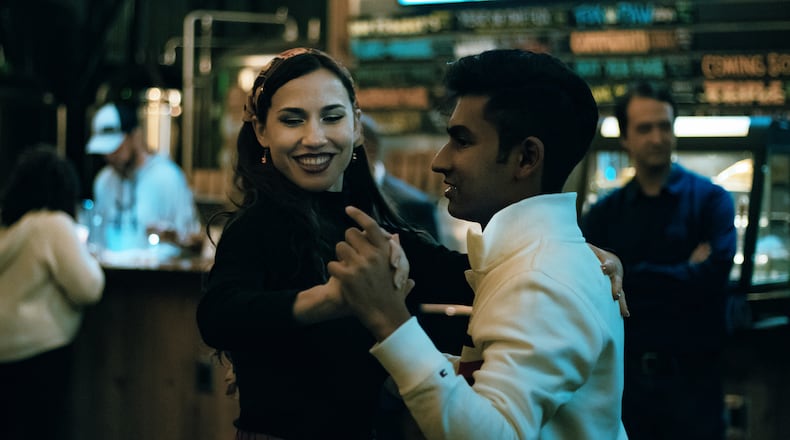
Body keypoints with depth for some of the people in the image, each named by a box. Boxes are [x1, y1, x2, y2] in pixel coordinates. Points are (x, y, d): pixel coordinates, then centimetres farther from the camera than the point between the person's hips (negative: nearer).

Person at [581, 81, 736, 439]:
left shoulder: (710, 199, 0)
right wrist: (684, 273, -16)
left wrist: (626, 276, -14)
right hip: (627, 373, 2)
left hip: (693, 374, -2)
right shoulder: (604, 214, 7)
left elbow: (712, 277, -15)